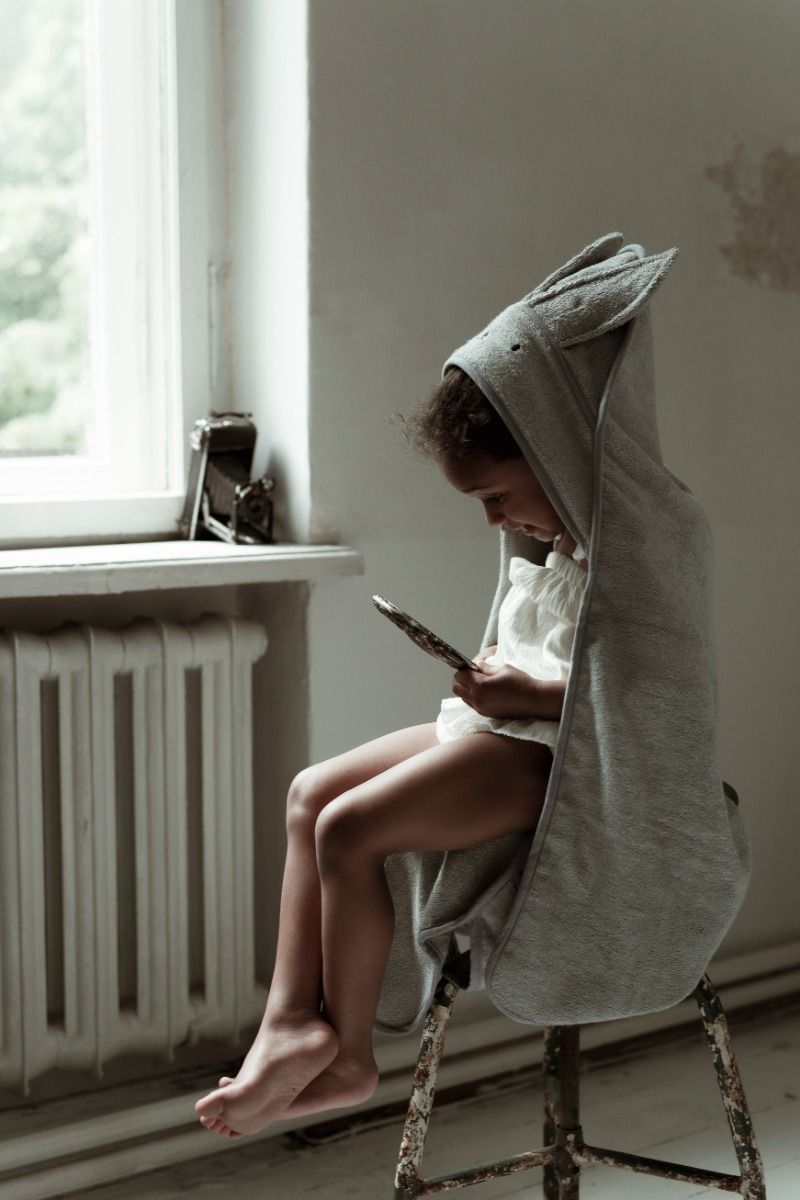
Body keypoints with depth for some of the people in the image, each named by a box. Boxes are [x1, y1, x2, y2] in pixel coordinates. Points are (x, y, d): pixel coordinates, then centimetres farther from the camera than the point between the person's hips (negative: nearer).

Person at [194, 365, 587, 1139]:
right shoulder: (548, 537, 16)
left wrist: (529, 694, -21)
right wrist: (498, 675, 5)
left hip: (549, 748, -11)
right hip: (500, 727, 11)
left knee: (350, 827, -21)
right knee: (310, 794, 2)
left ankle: (348, 1054, -5)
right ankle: (293, 1017, -7)